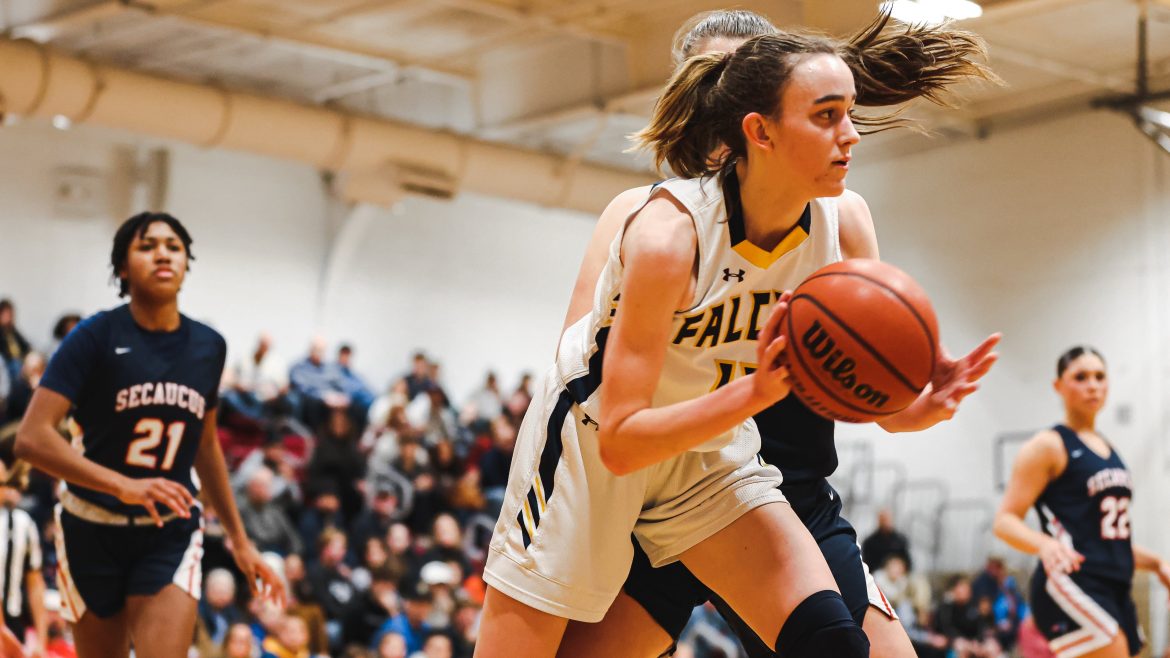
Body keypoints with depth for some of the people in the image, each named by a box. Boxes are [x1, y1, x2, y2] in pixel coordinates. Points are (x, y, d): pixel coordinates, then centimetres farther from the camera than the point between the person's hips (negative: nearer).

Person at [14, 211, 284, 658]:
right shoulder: (96, 337, -11)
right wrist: (124, 486, -32)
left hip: (172, 533, 2)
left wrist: (239, 539, 20)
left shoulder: (209, 347, 4)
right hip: (94, 532, -2)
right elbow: (31, 438, -21)